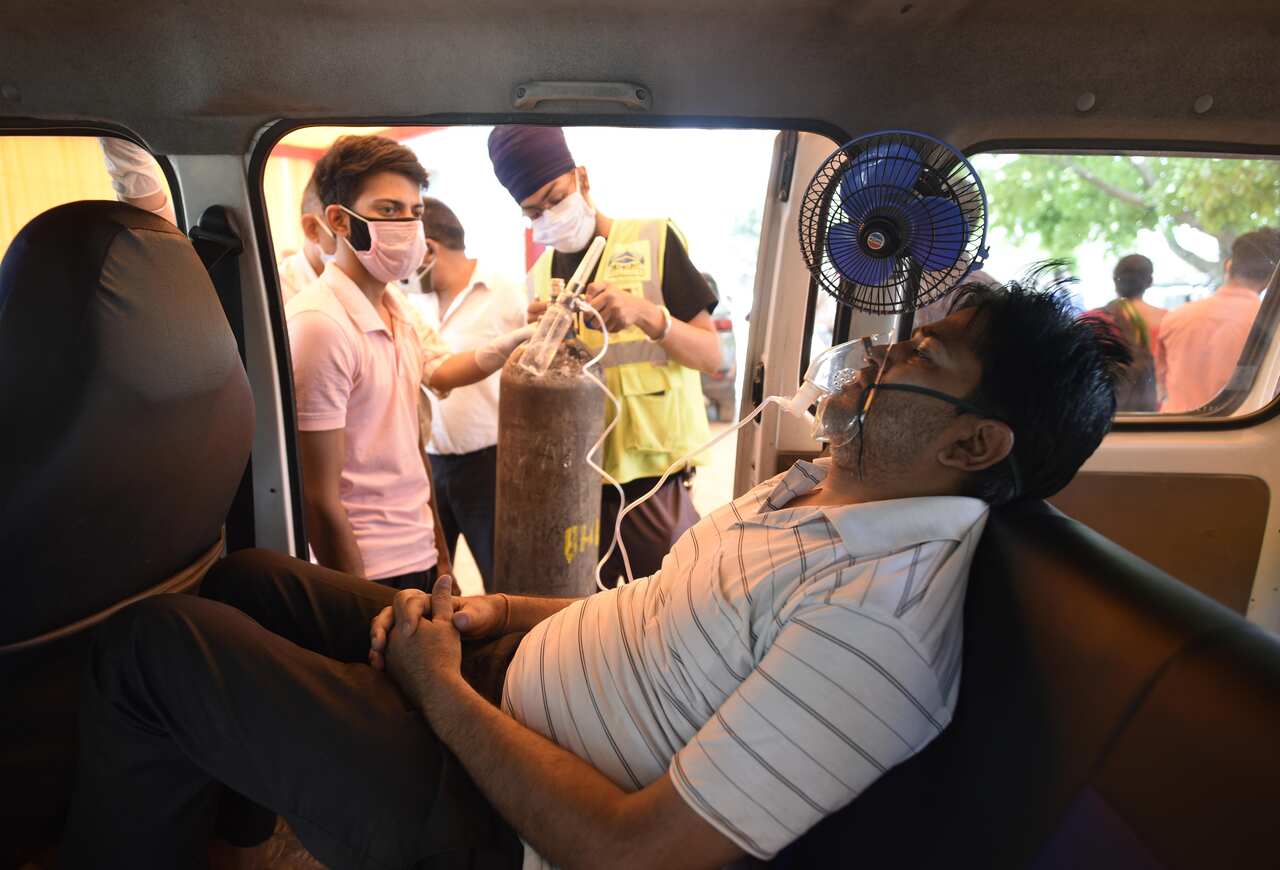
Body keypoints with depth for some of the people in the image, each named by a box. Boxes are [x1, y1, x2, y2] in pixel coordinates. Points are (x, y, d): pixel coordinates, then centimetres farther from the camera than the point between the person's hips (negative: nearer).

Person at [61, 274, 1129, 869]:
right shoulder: (828, 483, 1)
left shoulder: (884, 617, -29)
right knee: (250, 579, 19)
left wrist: (444, 694, -17)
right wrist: (498, 612, 0)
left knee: (151, 643, -8)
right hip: (513, 663, 8)